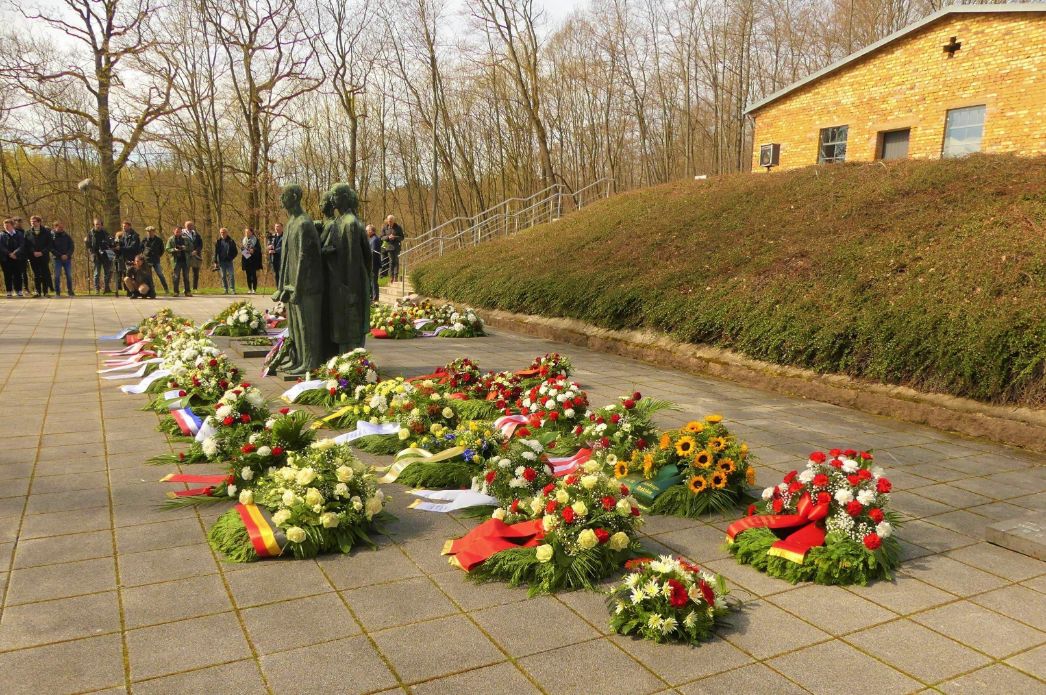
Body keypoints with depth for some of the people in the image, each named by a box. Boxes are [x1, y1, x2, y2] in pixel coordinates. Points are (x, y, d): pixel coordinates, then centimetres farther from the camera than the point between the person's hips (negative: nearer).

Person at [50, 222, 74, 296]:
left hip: (67, 259, 2)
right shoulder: (52, 236, 0)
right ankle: (57, 292, 4)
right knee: (57, 275, -2)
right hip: (57, 259, -2)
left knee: (69, 275, 2)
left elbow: (72, 247, 4)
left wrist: (67, 255, -11)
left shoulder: (67, 236, 8)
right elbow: (52, 248, -4)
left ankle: (70, 291, 10)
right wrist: (60, 255, -14)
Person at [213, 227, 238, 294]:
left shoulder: (231, 241, 2)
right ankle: (226, 290, 10)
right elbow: (216, 252, 7)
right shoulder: (218, 241, 5)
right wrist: (215, 262, 2)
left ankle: (233, 289, -7)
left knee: (231, 275, -7)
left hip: (229, 261, -2)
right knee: (223, 276, 5)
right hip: (221, 261, 2)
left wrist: (231, 258, -6)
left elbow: (235, 251, 6)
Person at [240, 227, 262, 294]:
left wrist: (254, 250, -22)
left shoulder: (255, 240, -1)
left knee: (254, 275, -7)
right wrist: (241, 247, -3)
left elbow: (259, 249, -5)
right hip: (246, 260, 5)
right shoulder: (244, 240, 14)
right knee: (248, 275, 6)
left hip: (253, 260, -5)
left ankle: (254, 289, -4)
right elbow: (241, 251, 18)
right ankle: (249, 289, 11)